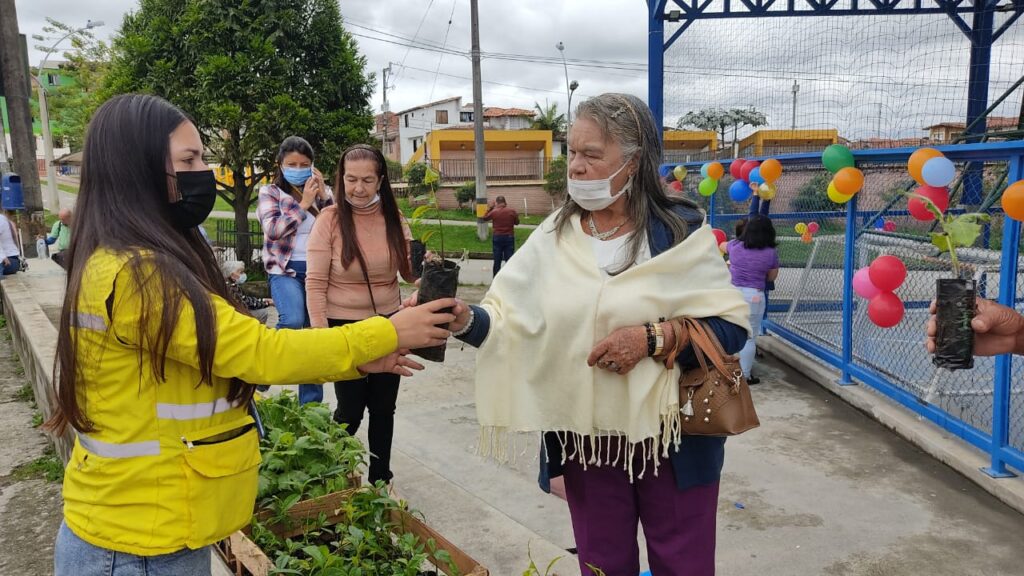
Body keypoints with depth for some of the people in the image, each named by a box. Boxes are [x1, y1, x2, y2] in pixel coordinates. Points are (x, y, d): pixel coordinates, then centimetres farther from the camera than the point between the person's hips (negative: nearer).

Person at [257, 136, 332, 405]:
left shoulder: (320, 191, 10)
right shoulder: (270, 192, 2)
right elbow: (273, 230, -14)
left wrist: (325, 196, -11)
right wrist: (303, 204, -16)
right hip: (285, 270, -3)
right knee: (293, 321, -30)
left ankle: (311, 403, 17)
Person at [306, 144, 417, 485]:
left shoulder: (393, 217, -1)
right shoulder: (330, 219, -11)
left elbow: (409, 272, 5)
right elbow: (315, 283, -10)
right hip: (344, 328, -3)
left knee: (383, 407, 13)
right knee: (351, 409, 5)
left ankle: (380, 479, 32)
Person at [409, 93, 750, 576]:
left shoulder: (680, 231, -8)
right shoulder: (554, 237, 0)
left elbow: (731, 326, -11)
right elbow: (506, 318, -7)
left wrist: (653, 338, -23)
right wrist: (463, 320, -27)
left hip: (671, 439, -2)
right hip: (585, 440, 3)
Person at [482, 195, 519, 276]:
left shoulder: (494, 212, -9)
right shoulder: (512, 211, -7)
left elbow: (485, 217, 9)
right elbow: (517, 222, 7)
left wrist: (491, 207, 12)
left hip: (497, 237, 0)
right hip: (509, 237, 0)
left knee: (497, 261, 7)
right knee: (509, 260, 4)